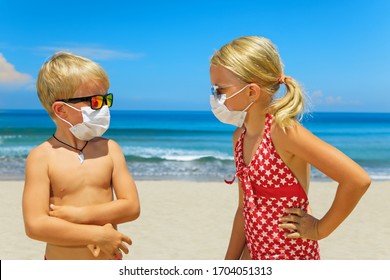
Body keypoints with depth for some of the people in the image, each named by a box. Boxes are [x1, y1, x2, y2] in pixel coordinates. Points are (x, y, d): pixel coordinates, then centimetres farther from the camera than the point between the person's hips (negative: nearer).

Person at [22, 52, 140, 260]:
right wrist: (97, 234, -19)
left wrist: (80, 214, -17)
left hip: (109, 267, 3)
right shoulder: (42, 157, -11)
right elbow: (35, 225, -18)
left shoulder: (109, 149, -2)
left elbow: (131, 206, -7)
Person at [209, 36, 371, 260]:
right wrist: (229, 265, 15)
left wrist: (321, 229, -14)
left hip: (291, 256, -8)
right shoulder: (240, 136, 3)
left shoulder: (283, 130, -22)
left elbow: (358, 179, -27)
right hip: (255, 252, 8)